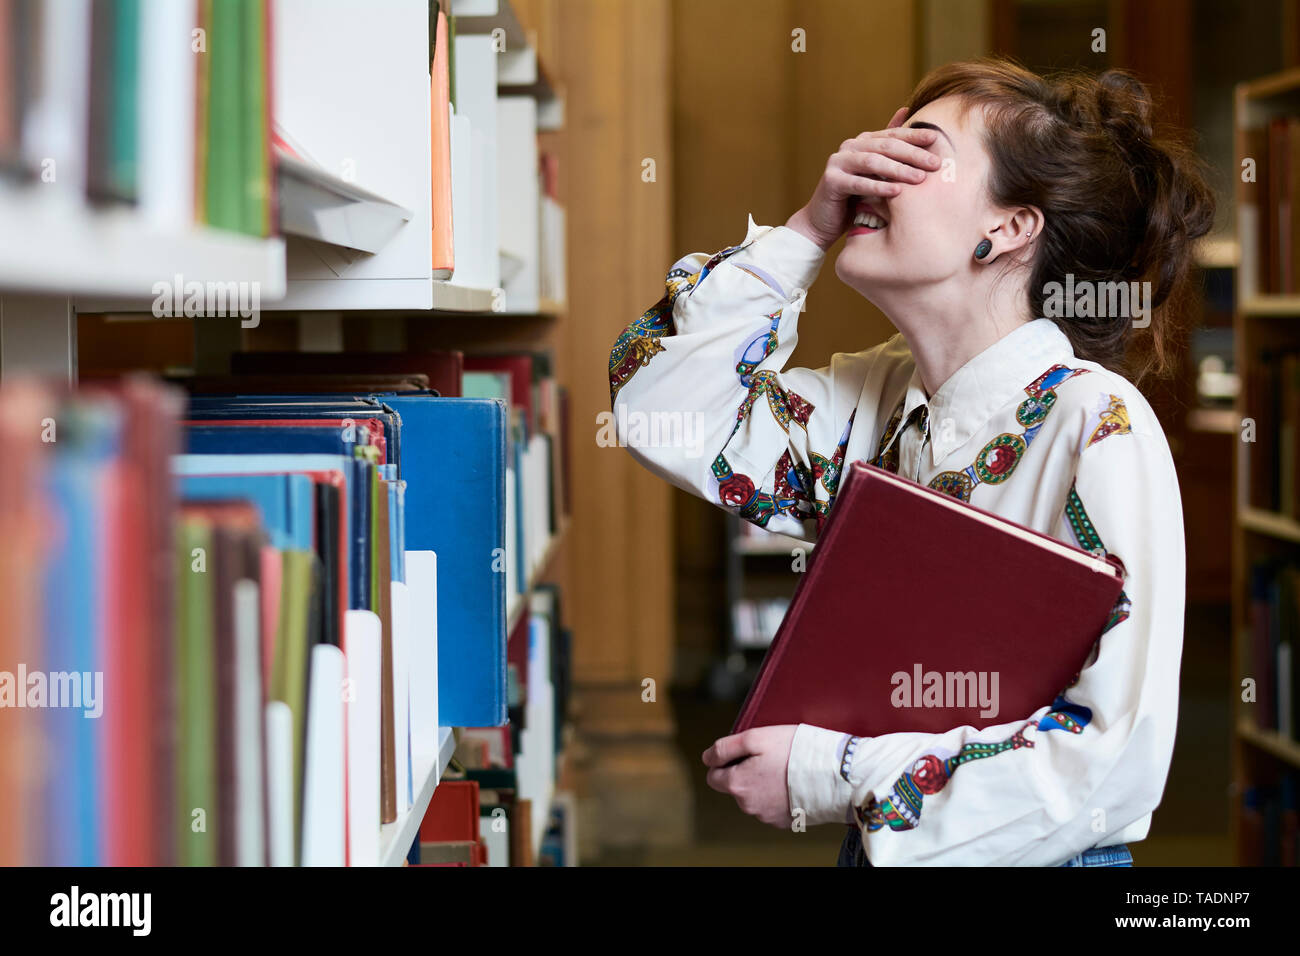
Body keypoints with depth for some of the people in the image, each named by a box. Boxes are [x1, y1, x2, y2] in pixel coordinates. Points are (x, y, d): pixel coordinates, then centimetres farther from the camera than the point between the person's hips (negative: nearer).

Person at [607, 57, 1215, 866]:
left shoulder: (1096, 426, -14)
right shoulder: (876, 400, 6)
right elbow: (665, 411, 6)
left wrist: (830, 776, -16)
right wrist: (808, 229, -1)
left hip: (1027, 855, -5)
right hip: (878, 846, 6)